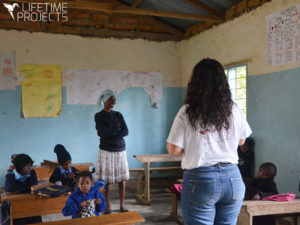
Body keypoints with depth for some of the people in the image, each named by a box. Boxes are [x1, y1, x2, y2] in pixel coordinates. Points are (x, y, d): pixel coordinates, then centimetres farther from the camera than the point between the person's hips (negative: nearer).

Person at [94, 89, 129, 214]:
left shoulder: (118, 115, 9)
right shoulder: (98, 116, -1)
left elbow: (126, 132, -2)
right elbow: (103, 132, -14)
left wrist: (109, 133, -14)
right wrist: (117, 131, -5)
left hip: (120, 150, 3)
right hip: (106, 151, -3)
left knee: (122, 178, 4)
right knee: (106, 180, -1)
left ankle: (122, 205, 16)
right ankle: (108, 207, 11)